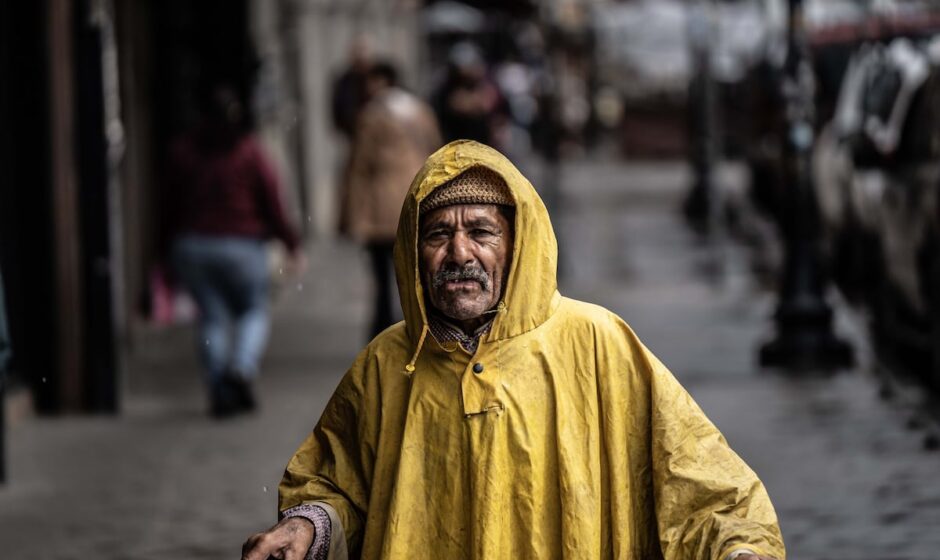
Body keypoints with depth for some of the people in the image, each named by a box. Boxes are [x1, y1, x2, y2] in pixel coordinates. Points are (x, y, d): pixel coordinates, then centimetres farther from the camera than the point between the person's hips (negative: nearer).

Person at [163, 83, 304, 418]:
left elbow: (170, 205, 5)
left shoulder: (182, 151, 3)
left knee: (211, 317, 7)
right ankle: (242, 368, -15)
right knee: (254, 311, 11)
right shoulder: (249, 151, -5)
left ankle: (219, 390, -2)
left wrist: (169, 248, 12)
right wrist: (291, 243, 5)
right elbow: (272, 204, -5)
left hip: (191, 244, 2)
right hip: (241, 244, -2)